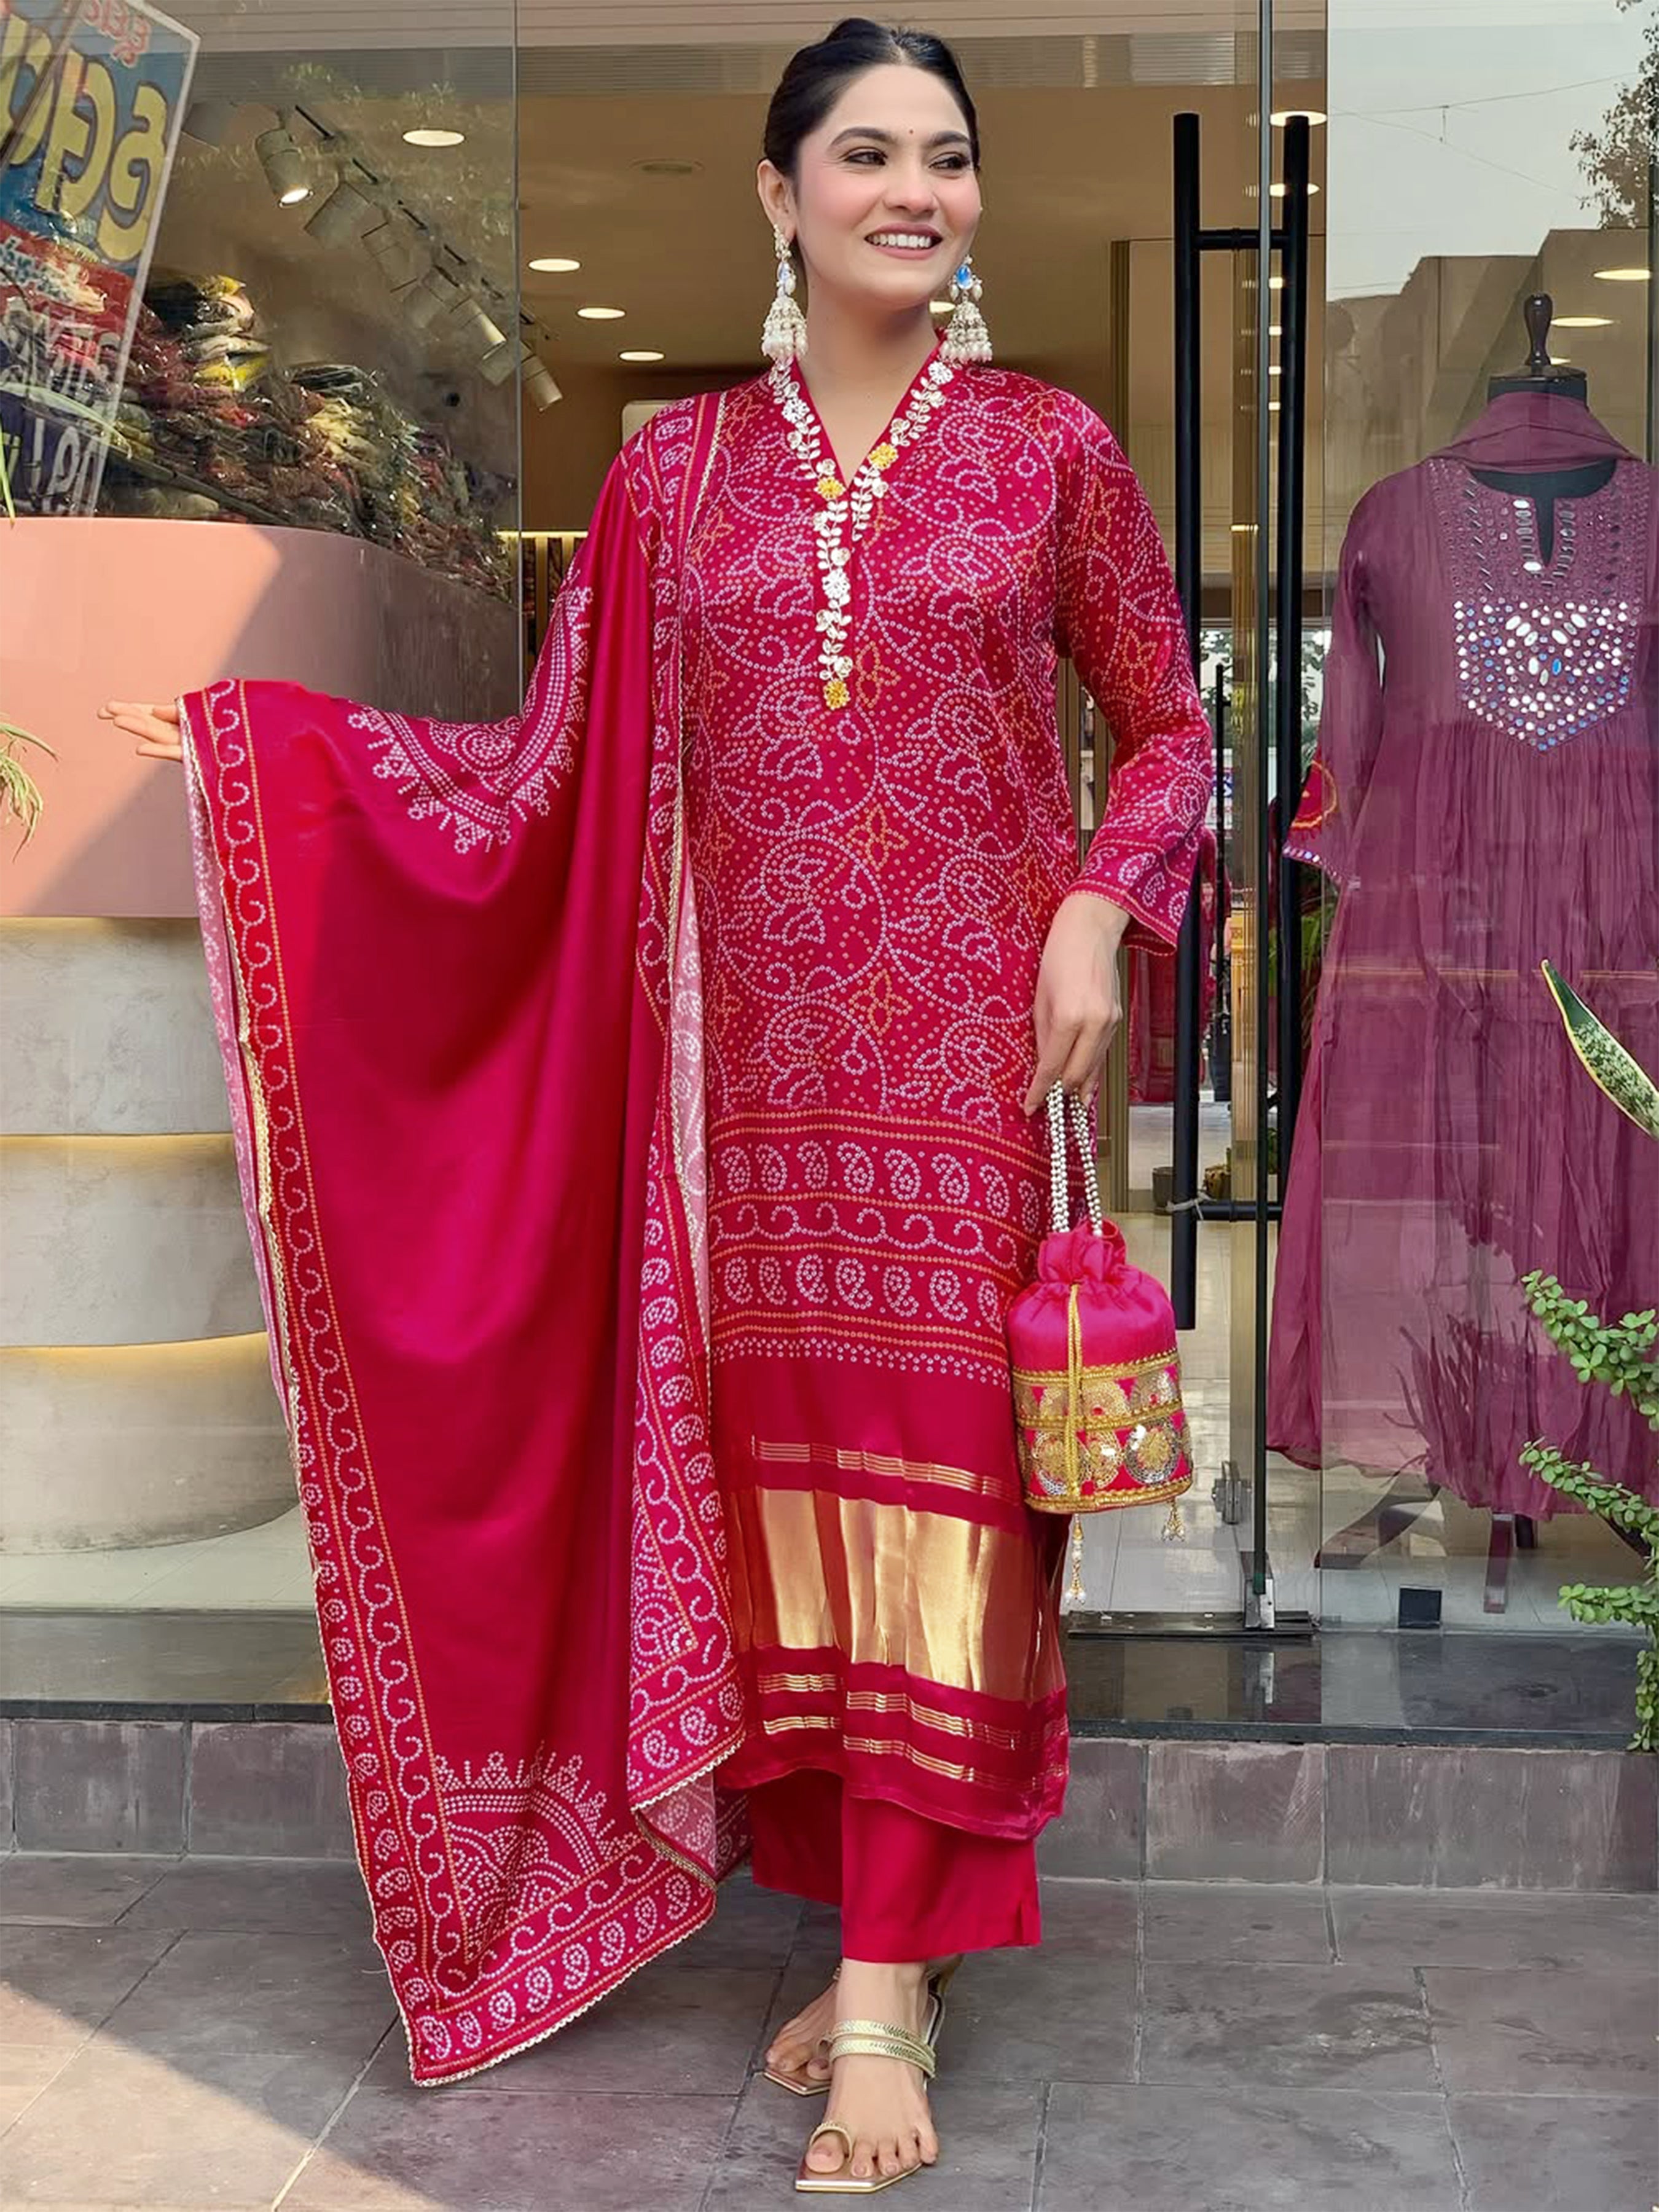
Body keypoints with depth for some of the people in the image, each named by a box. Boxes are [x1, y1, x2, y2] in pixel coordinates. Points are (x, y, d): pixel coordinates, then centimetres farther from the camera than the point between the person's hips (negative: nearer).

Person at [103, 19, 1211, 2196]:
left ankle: (885, 1990, 3)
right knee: (778, 1475, 4)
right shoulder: (676, 469, 8)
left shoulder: (1052, 449, 5)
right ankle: (876, 1942, 18)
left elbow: (1170, 726, 10)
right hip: (754, 1069, 2)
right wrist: (252, 732, 3)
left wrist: (1098, 909, -7)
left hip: (969, 1052, -2)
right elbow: (553, 774, 7)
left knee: (929, 1475, -4)